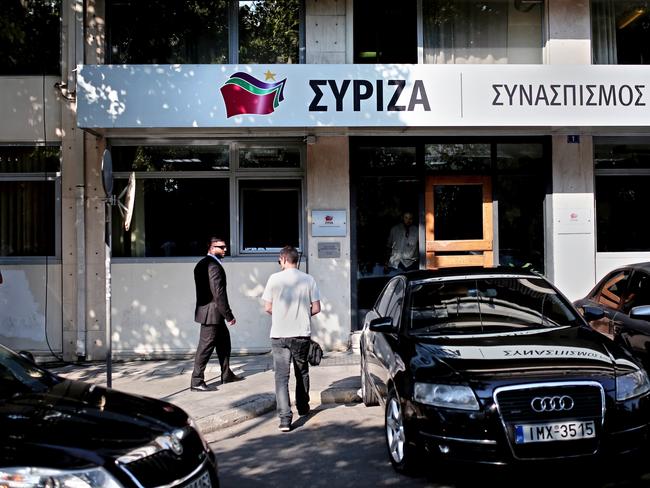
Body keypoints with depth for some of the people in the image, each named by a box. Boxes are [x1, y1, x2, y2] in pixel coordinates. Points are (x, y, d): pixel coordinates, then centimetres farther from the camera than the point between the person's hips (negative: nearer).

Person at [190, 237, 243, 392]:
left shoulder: (201, 264, 13)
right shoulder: (214, 265, -19)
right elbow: (218, 293, -23)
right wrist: (229, 315, -17)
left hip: (204, 309, 11)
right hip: (212, 313, -11)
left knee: (224, 341, 20)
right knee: (206, 346, -3)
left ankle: (226, 374, 31)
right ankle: (197, 382, 4)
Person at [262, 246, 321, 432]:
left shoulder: (275, 279, -6)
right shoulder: (308, 280, -1)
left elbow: (267, 307, -3)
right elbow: (316, 308, -1)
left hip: (279, 335, -2)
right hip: (302, 334, 2)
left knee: (281, 376, 0)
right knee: (302, 372, 21)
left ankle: (285, 418, -9)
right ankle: (303, 407, 36)